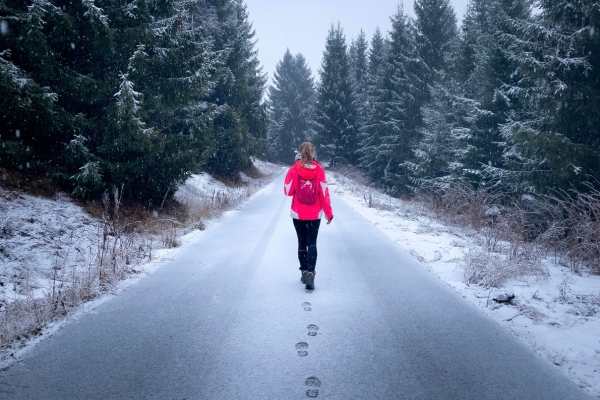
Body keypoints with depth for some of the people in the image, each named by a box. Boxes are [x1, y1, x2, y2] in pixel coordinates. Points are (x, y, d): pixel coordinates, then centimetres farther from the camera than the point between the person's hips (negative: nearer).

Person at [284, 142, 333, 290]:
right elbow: (324, 193, -6)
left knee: (302, 243, 14)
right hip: (315, 214, 0)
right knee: (312, 243, 3)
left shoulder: (293, 170, -9)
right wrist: (329, 214, 1)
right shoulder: (319, 171, -7)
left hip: (298, 213, 0)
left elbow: (288, 191, -2)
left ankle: (304, 272, 20)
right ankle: (310, 274, -12)